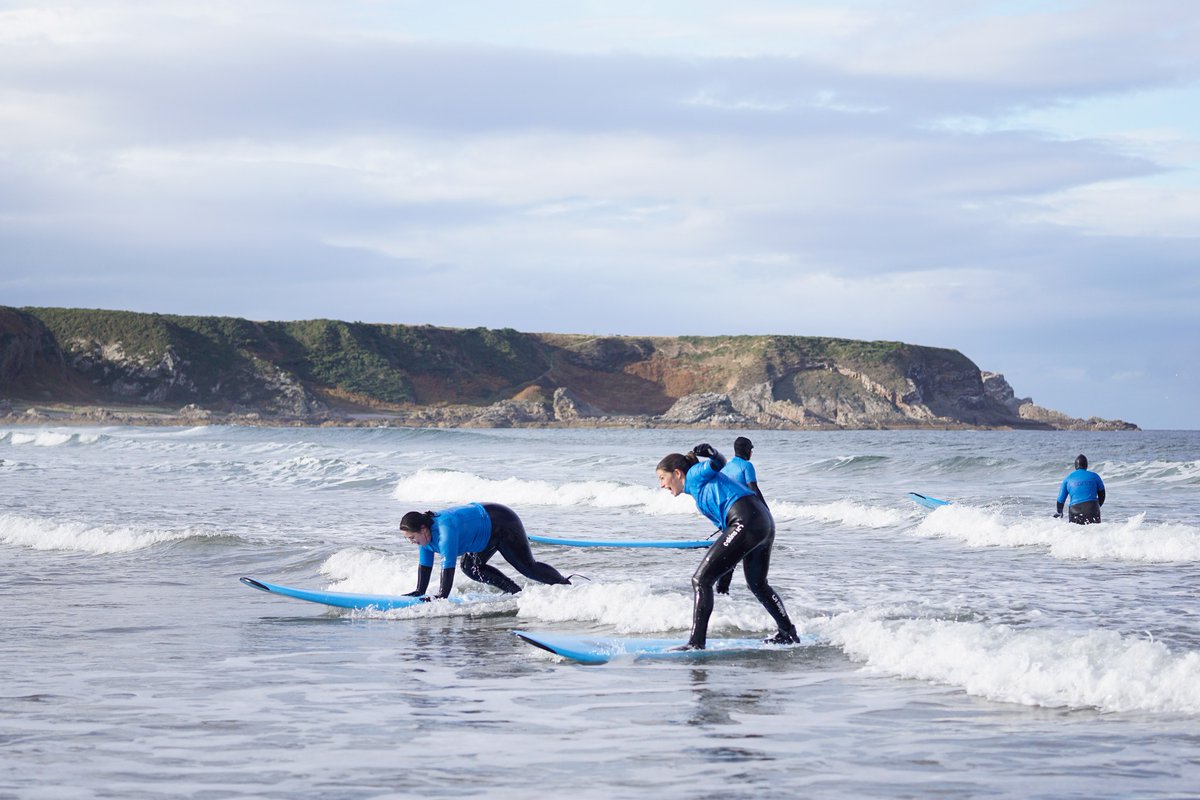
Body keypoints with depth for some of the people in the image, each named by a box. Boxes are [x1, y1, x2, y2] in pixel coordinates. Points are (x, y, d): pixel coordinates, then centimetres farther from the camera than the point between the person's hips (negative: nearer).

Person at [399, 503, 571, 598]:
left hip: (503, 524, -9)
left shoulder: (444, 530, -37)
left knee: (528, 568, 2)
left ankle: (566, 585, 23)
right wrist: (419, 592, -2)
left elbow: (448, 566, -38)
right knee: (470, 568, 5)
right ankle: (515, 591, 14)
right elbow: (424, 565, 1)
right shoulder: (425, 533, -8)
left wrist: (441, 596, -37)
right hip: (488, 530, 9)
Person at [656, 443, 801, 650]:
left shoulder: (695, 474, 8)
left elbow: (718, 464, -6)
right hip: (765, 523, 10)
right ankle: (788, 634, 40)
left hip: (746, 522, -10)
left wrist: (709, 453, -23)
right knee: (758, 585, 31)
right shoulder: (700, 487, 30)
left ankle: (696, 644, -14)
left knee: (700, 580, -9)